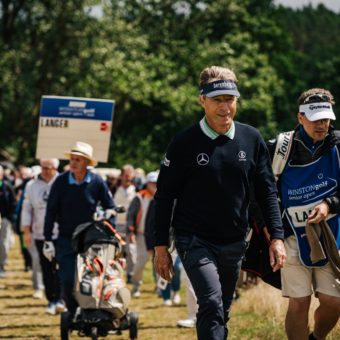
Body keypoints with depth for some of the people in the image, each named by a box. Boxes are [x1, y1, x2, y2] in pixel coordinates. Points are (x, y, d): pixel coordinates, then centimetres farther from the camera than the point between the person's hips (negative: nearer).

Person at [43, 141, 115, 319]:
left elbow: (110, 207, 7)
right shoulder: (61, 181, -3)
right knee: (67, 281, -7)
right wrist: (47, 240, -2)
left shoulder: (97, 182, -2)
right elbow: (51, 211, 1)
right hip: (66, 240, 0)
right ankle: (73, 314, 10)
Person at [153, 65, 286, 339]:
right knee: (212, 306, -21)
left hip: (234, 243, 4)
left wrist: (277, 237, -2)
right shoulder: (185, 143, -8)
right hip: (195, 241, -4)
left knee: (221, 314, 13)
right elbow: (165, 196, -2)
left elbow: (267, 191, 7)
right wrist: (161, 247, -3)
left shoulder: (252, 140, 2)